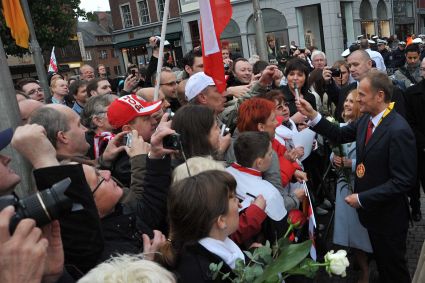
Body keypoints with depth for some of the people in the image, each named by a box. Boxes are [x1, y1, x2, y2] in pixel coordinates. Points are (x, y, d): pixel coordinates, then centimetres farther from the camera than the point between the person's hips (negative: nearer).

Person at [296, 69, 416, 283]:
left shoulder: (398, 130, -28)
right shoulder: (366, 119, -4)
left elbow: (404, 181, -27)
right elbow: (340, 135, 6)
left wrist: (362, 199, -23)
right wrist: (312, 115, -5)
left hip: (388, 216, -7)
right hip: (371, 209, 7)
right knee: (380, 260, 27)